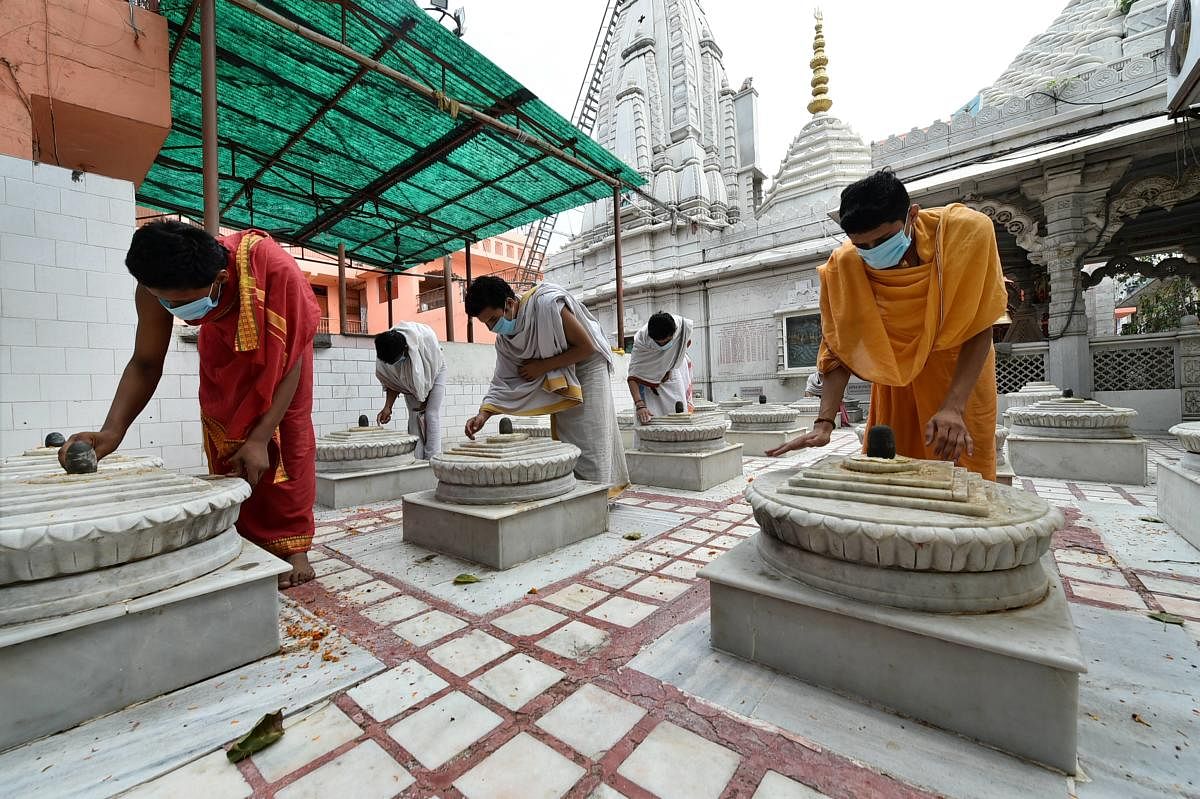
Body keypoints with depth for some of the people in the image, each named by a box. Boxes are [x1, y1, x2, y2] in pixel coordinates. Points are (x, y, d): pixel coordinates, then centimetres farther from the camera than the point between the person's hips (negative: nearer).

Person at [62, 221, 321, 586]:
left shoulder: (274, 268, -41)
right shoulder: (157, 287, -28)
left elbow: (290, 363, -34)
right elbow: (145, 364, -16)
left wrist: (259, 437, -36)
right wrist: (112, 430, -32)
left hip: (278, 343, -3)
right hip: (225, 342, 4)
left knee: (290, 435, -10)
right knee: (226, 441, -5)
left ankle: (292, 545, -4)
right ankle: (245, 543, 6)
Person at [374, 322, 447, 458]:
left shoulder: (426, 338, -38)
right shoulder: (383, 357, -27)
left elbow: (433, 368, -21)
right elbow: (392, 383, -10)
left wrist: (425, 400, -12)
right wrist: (387, 407, -21)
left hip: (434, 372, -3)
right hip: (410, 380, 3)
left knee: (431, 415, -13)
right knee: (414, 416, -6)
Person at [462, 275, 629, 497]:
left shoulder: (547, 304, -29)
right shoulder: (504, 339, -8)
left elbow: (587, 347, -25)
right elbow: (502, 381, -6)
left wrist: (542, 366, -24)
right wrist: (483, 414, -21)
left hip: (587, 365, -6)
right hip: (560, 379, 7)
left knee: (589, 437, -8)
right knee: (564, 437, 7)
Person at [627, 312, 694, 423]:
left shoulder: (684, 326, -28)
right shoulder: (641, 339, -35)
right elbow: (632, 376, -38)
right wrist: (639, 405, -49)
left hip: (673, 374, 3)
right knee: (650, 419, -12)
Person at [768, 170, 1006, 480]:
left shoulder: (966, 232, -24)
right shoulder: (844, 266, -23)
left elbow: (979, 330, -21)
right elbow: (839, 348, -20)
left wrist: (953, 407, -32)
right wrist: (824, 423, -30)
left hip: (961, 369, 0)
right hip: (896, 377, 1)